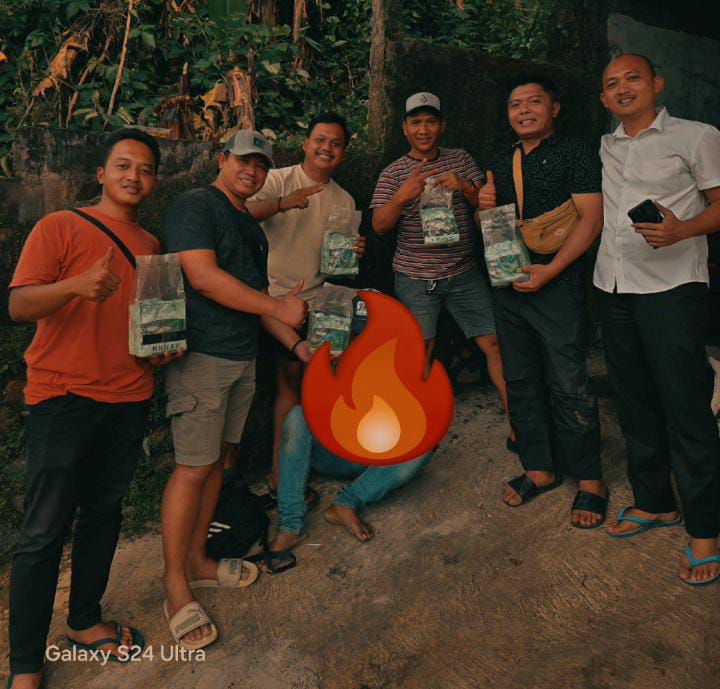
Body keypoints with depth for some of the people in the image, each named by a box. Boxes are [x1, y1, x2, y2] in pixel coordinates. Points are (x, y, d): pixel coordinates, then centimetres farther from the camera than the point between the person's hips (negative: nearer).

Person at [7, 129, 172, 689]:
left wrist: (165, 344, 4)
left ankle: (85, 621, 32)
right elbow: (19, 306, -11)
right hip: (63, 396, -5)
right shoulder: (60, 228, -3)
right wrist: (76, 285, -29)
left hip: (129, 398, 5)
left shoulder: (151, 246, 14)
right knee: (45, 531, 0)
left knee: (104, 513, 14)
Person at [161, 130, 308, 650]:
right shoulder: (196, 205, -6)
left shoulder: (253, 229, 21)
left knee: (218, 460, 13)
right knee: (194, 468, -6)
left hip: (242, 359, 9)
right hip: (201, 354, -8)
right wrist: (280, 307, -16)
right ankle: (176, 588, 7)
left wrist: (297, 344, 16)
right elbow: (203, 276, -19)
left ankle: (197, 561, 27)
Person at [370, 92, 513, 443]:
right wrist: (402, 196, -24)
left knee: (494, 342, -2)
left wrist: (465, 188, -15)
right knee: (419, 353, 1)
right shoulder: (393, 174, 3)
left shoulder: (461, 159, 9)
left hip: (463, 273, 2)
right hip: (414, 278, -1)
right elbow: (379, 226, -6)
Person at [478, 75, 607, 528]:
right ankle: (541, 468, 23)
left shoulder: (575, 152, -1)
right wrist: (485, 207, 0)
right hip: (508, 284, 7)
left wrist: (550, 270, -19)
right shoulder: (501, 163, 17)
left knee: (568, 384, -6)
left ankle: (590, 480, 9)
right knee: (521, 381, 10)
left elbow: (591, 218, -10)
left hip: (557, 283, -6)